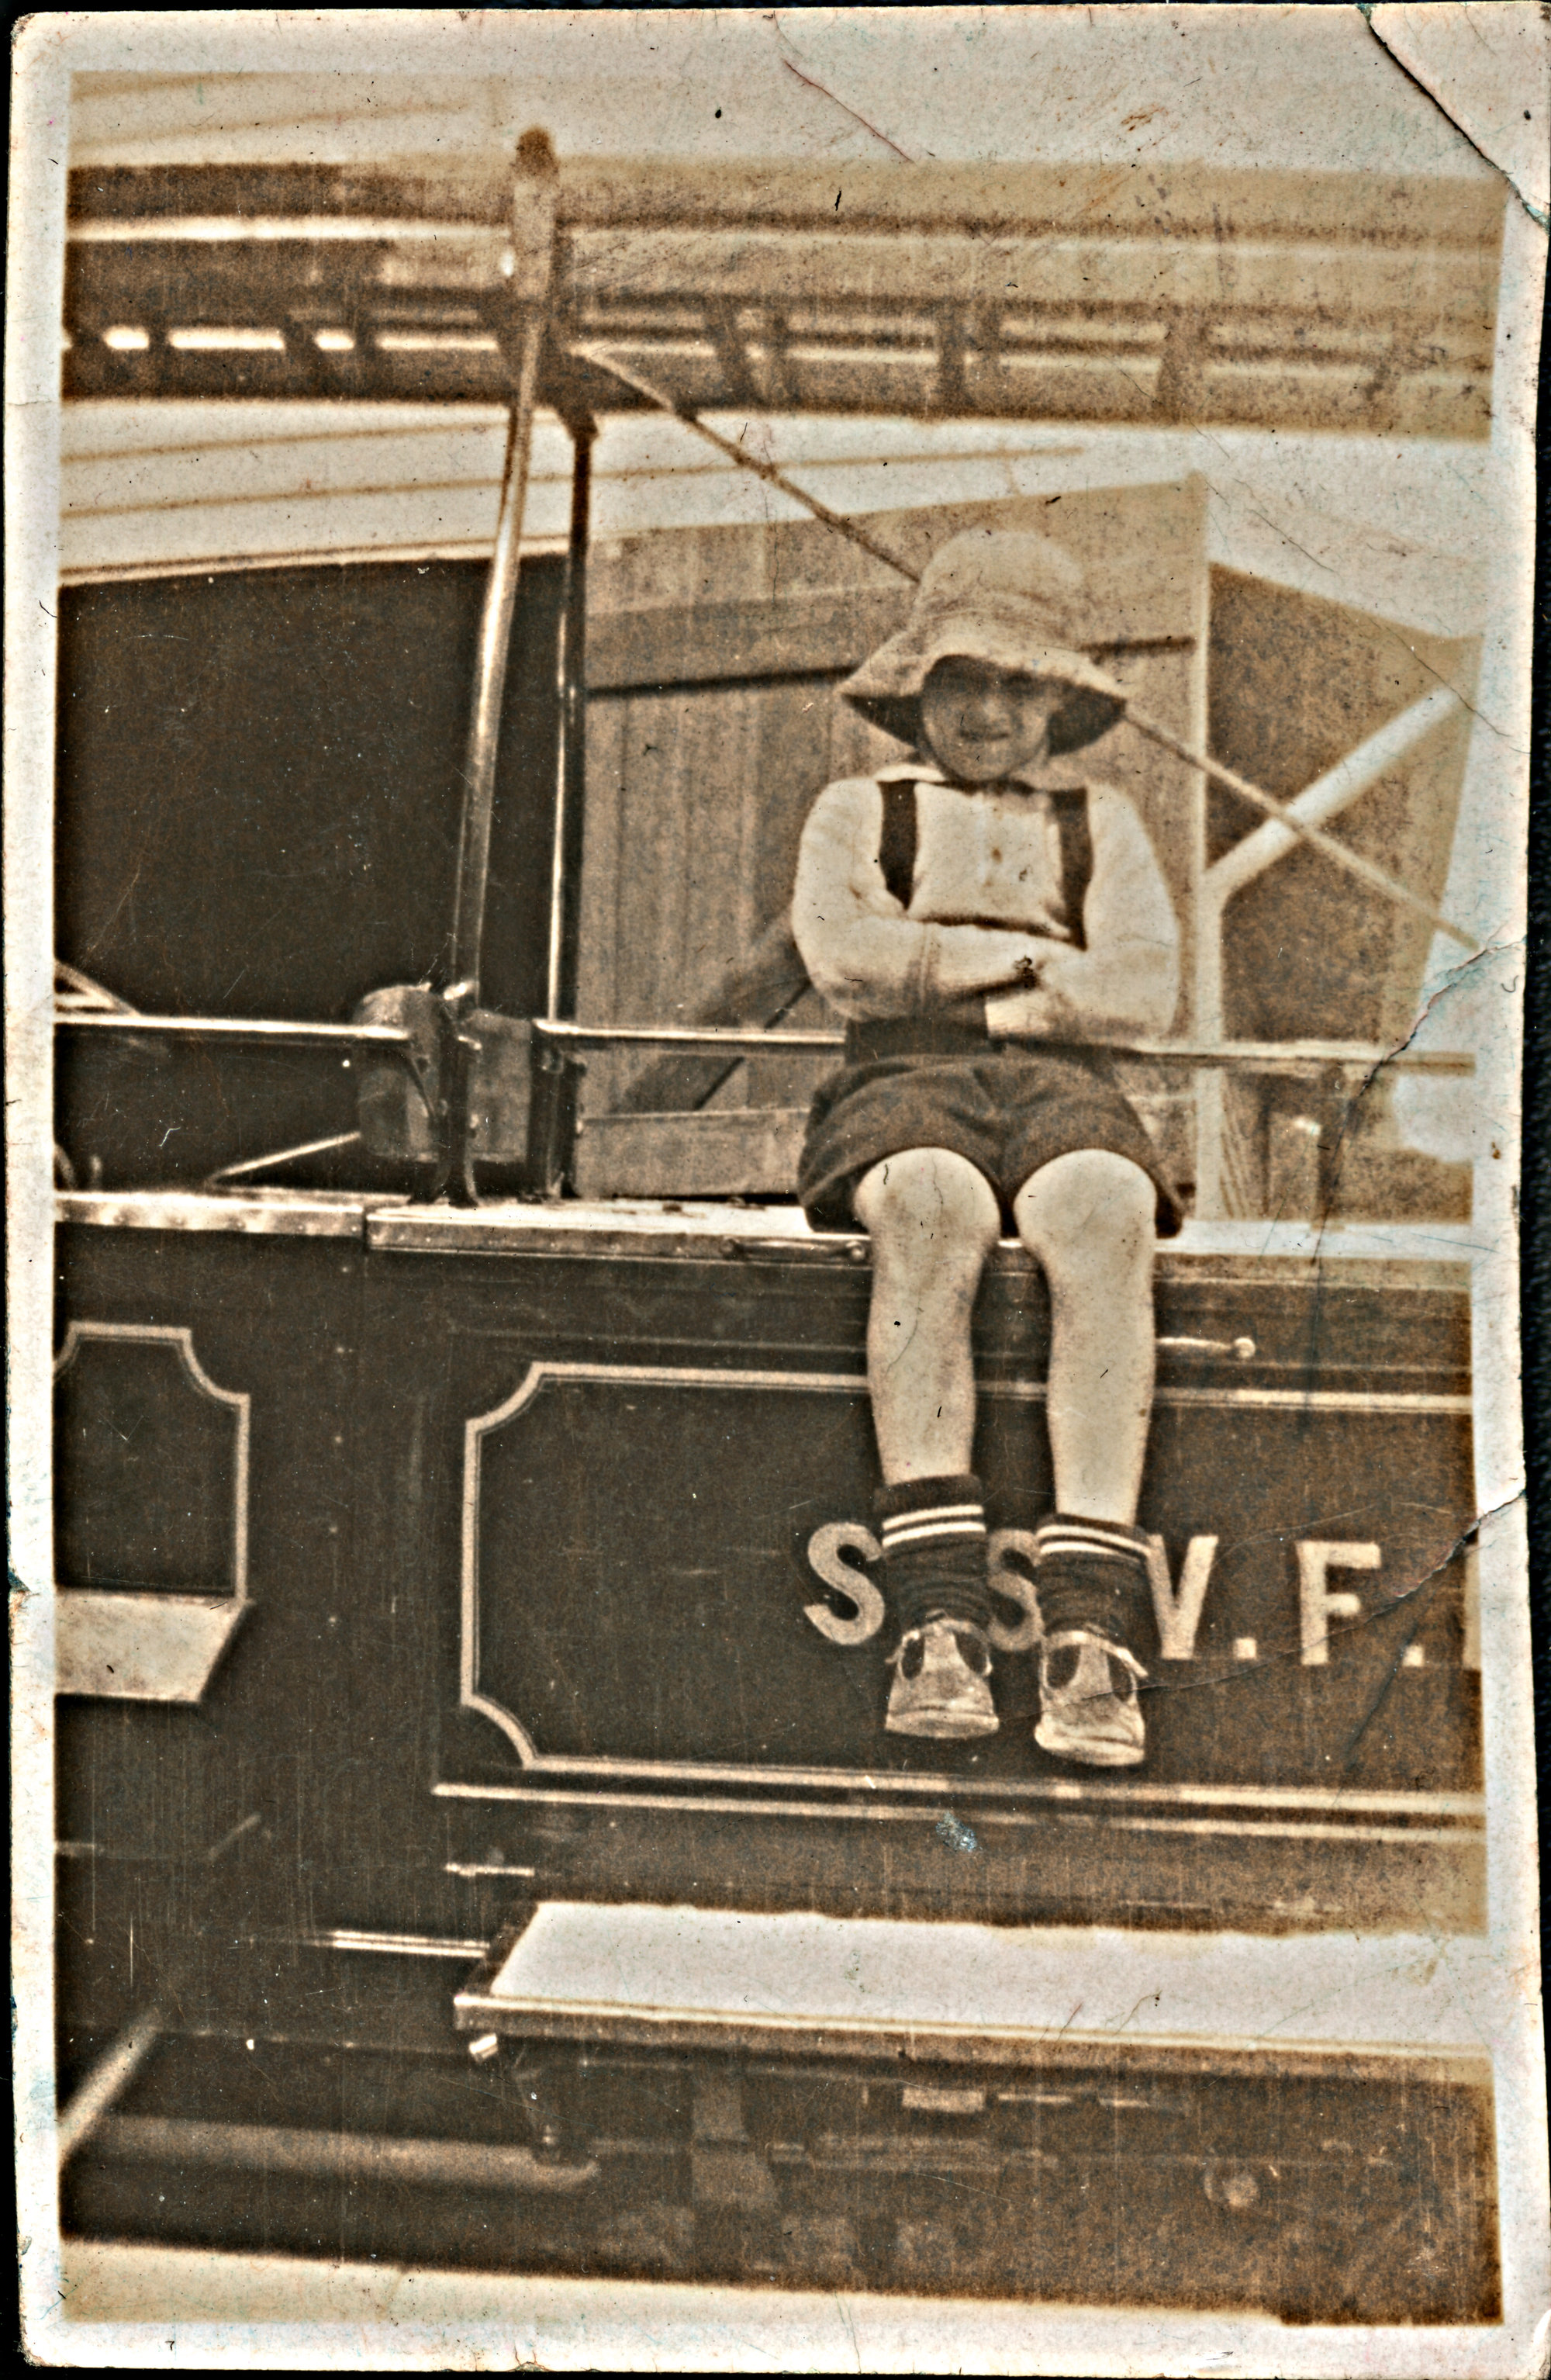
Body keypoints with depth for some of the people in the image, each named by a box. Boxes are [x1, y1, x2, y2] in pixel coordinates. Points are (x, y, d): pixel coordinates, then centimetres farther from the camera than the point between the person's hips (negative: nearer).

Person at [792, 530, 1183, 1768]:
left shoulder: (1102, 823, 27)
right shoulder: (860, 811, 24)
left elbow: (1145, 989, 8)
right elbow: (844, 954, 2)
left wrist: (947, 980, -1)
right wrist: (1026, 954, 4)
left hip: (1056, 1081, 1)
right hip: (901, 1081, -1)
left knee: (1104, 1215, -36)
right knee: (932, 1204, -39)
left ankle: (1090, 1629, -41)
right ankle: (939, 1618, -42)